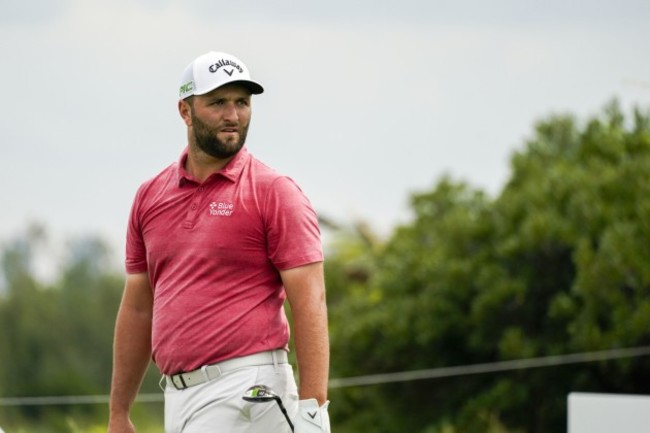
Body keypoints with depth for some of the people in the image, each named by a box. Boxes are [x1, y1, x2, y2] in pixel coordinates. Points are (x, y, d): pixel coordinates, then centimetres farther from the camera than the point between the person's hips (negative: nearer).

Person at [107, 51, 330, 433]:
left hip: (245, 391, -6)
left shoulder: (274, 192, -2)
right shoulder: (150, 197, 14)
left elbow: (310, 302, -9)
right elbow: (138, 308, 19)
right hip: (178, 397, 6)